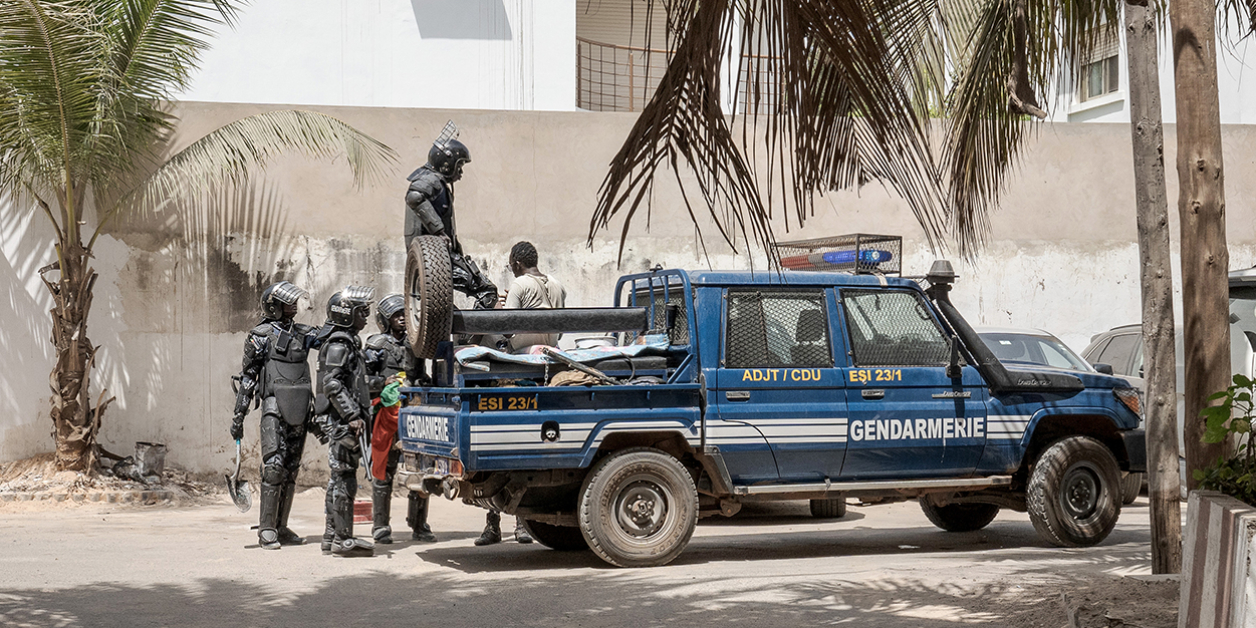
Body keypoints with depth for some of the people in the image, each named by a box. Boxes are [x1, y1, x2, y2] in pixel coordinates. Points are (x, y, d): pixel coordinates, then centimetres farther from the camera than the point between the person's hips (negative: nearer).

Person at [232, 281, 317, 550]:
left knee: (291, 469, 8)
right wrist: (239, 416, -3)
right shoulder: (261, 336, 0)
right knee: (274, 467, -13)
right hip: (274, 409, -6)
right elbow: (247, 378, 0)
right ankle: (266, 530, -10)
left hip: (299, 410, 6)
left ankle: (281, 528, 15)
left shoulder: (303, 333, 15)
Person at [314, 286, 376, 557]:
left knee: (339, 478, 13)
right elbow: (332, 384, -21)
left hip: (344, 420, 11)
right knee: (344, 477, -9)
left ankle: (332, 535, 18)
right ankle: (342, 538, -8)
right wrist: (352, 415, -24)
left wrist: (358, 415, 24)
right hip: (341, 420, -11)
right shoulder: (338, 344, -13)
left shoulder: (348, 341, 19)